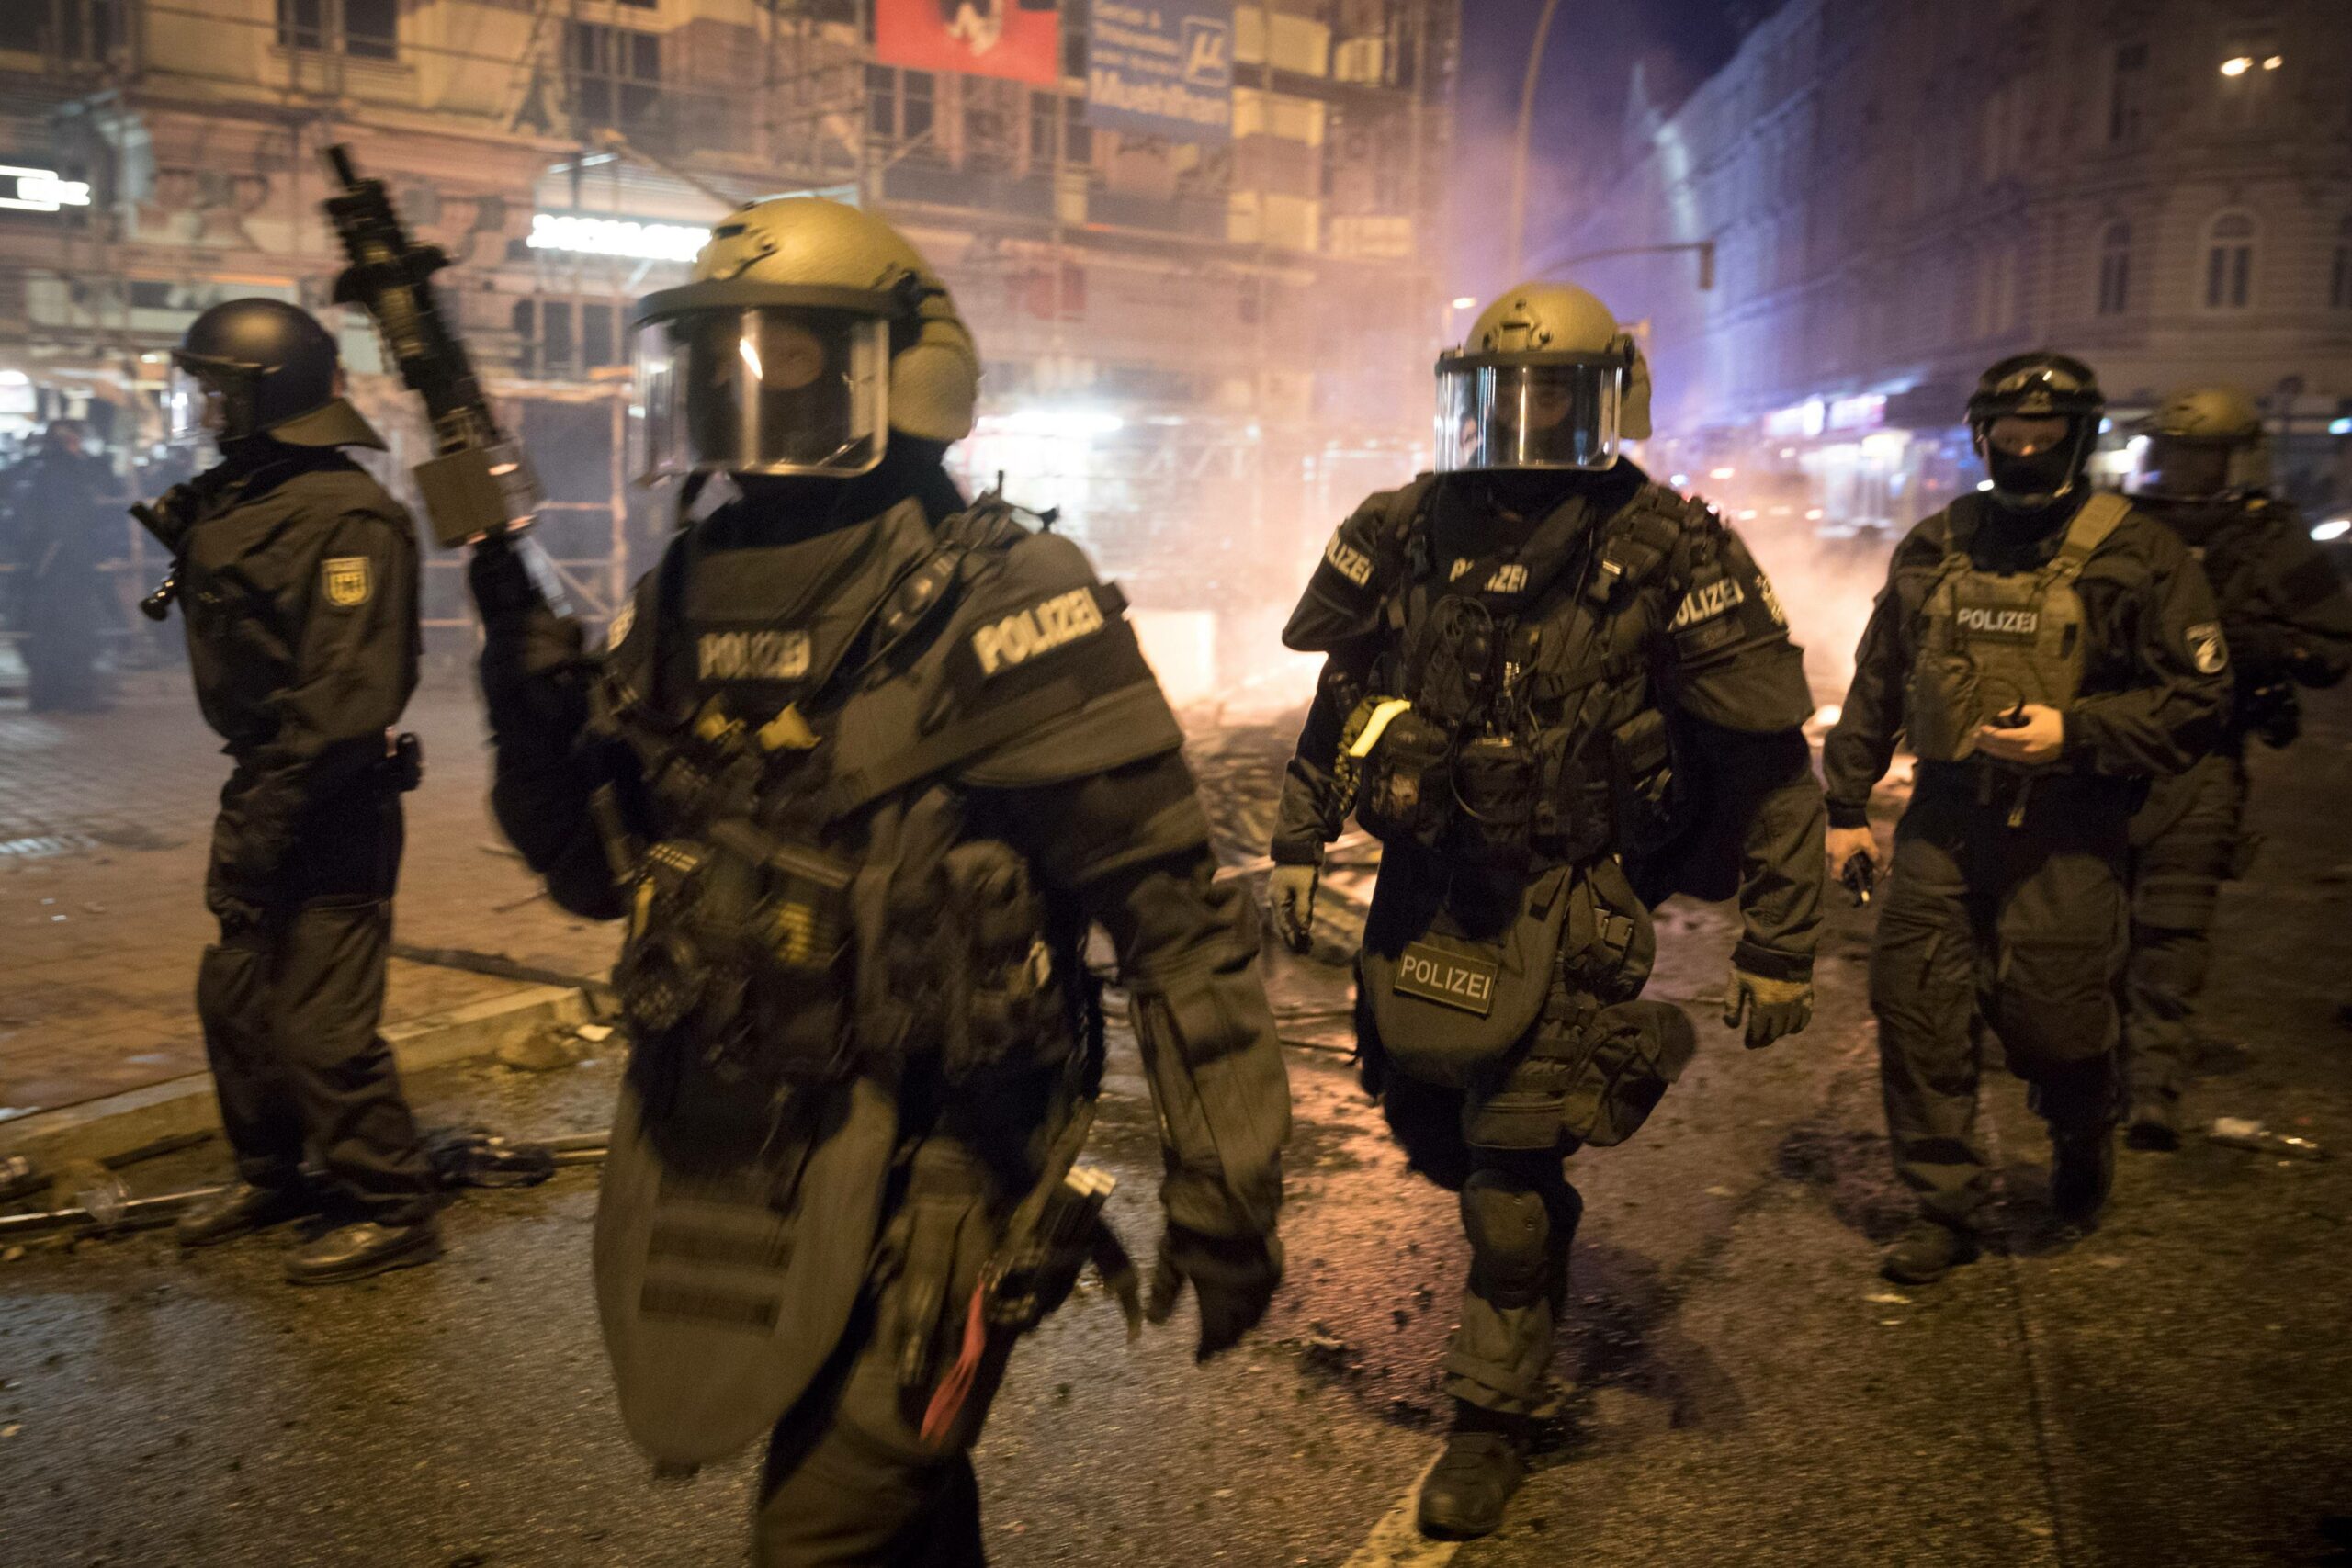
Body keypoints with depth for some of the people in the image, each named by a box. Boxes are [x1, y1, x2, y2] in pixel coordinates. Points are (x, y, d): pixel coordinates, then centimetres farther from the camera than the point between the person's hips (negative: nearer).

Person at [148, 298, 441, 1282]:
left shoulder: (344, 518, -20)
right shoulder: (234, 501, 11)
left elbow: (348, 696, -26)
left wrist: (269, 815, -25)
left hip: (331, 807, -10)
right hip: (264, 788, 10)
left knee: (322, 1026, -4)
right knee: (236, 997, 20)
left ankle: (391, 1211, 11)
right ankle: (271, 1175, 38)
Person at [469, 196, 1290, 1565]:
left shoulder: (997, 607, -16)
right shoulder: (690, 598, 5)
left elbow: (1173, 907, -16)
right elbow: (596, 869, 14)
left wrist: (1224, 1192, -15)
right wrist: (528, 657, 0)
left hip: (913, 1180, -6)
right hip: (713, 1166, 7)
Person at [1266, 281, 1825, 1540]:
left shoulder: (1667, 554, -11)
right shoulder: (1407, 532, 2)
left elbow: (1771, 762, -9)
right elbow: (1340, 696, 15)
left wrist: (1779, 943, -10)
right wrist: (1298, 841, 16)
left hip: (1559, 912, -4)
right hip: (1419, 893, 5)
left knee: (1508, 1177, 0)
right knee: (1435, 1135, 15)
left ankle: (1493, 1418, 21)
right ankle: (1541, 1245, 48)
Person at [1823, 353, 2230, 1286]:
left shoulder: (2136, 557, -4)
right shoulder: (1934, 549, 9)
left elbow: (2196, 702, -5)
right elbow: (1876, 683, 16)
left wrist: (2072, 732, -18)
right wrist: (1846, 804, 13)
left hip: (2064, 831, -4)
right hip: (1945, 816, 4)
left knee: (2051, 1017, 0)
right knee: (1915, 1007, 1)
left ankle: (2082, 1142, 36)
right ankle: (1943, 1208, 17)